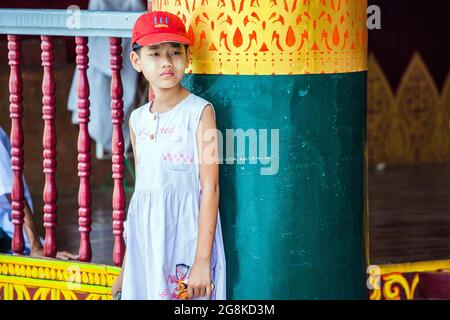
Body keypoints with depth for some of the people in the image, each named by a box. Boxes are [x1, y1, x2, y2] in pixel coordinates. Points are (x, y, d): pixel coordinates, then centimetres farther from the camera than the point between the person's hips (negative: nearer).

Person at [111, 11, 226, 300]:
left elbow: (210, 188, -11)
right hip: (144, 239, 5)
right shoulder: (138, 118, 10)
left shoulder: (199, 112, -7)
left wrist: (203, 260, -16)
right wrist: (126, 266, 17)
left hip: (184, 233, -5)